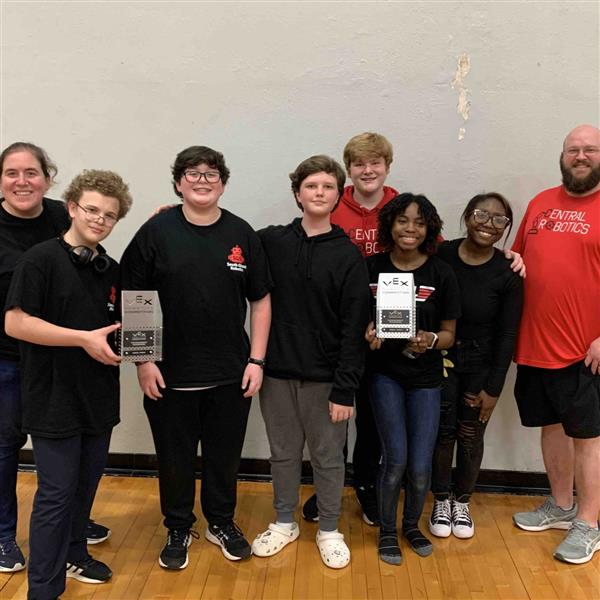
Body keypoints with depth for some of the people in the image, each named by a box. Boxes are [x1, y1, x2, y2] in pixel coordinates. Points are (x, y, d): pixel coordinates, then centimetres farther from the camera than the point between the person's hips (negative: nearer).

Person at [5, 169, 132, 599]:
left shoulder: (111, 269, 8)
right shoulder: (42, 259, -12)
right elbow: (15, 322, -17)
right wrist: (85, 339, -21)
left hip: (98, 397, 6)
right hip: (54, 397, -6)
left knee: (86, 483, 18)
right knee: (56, 493, 1)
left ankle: (74, 554, 39)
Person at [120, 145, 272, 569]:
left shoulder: (242, 234, 2)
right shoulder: (157, 232, -4)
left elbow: (261, 300, 5)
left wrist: (256, 360, 0)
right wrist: (143, 361, -7)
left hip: (231, 374, 2)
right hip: (170, 374, -1)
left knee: (225, 454, 15)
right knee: (175, 456, 12)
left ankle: (222, 522, 38)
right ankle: (179, 529, 35)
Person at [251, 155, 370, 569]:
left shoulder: (349, 255, -5)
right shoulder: (271, 241, 0)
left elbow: (354, 328, -7)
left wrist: (345, 389, -11)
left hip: (325, 377, -2)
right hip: (277, 371, 2)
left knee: (328, 456, 10)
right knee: (283, 452, 15)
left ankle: (329, 530, 30)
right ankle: (285, 522, 35)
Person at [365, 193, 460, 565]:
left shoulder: (441, 273, -5)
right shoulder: (372, 267, -4)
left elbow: (449, 334, 1)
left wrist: (430, 340, -20)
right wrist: (368, 333, -16)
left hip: (425, 377, 1)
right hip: (385, 372, -1)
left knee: (420, 467, 1)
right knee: (396, 459, -5)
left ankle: (412, 525, 32)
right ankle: (387, 530, 23)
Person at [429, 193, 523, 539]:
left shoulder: (507, 274, -10)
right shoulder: (441, 256, -10)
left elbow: (507, 334, -6)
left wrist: (494, 388, -5)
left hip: (481, 365, 0)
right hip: (441, 358, 0)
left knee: (471, 436, 9)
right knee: (442, 432, 6)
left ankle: (462, 502, 33)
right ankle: (441, 500, 30)